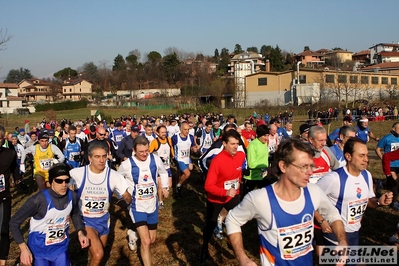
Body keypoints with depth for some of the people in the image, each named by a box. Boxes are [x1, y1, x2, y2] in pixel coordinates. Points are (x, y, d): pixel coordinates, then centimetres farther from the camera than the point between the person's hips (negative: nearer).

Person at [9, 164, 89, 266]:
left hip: (61, 248, 4)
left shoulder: (72, 196, -13)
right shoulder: (38, 200, -25)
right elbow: (14, 222, -15)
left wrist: (80, 232, -7)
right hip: (39, 250, -3)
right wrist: (23, 248, -18)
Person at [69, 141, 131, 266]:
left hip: (103, 220, 3)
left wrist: (127, 199, -29)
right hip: (85, 220, -3)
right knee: (98, 255, -20)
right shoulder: (76, 174, -20)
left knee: (96, 256, 20)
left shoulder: (113, 176, -15)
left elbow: (127, 198, -9)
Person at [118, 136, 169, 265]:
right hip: (137, 207, -4)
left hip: (152, 205, 4)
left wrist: (165, 187, 4)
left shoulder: (156, 159, -8)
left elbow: (163, 173, 13)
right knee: (146, 242, -14)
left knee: (152, 240, 16)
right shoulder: (127, 164, -16)